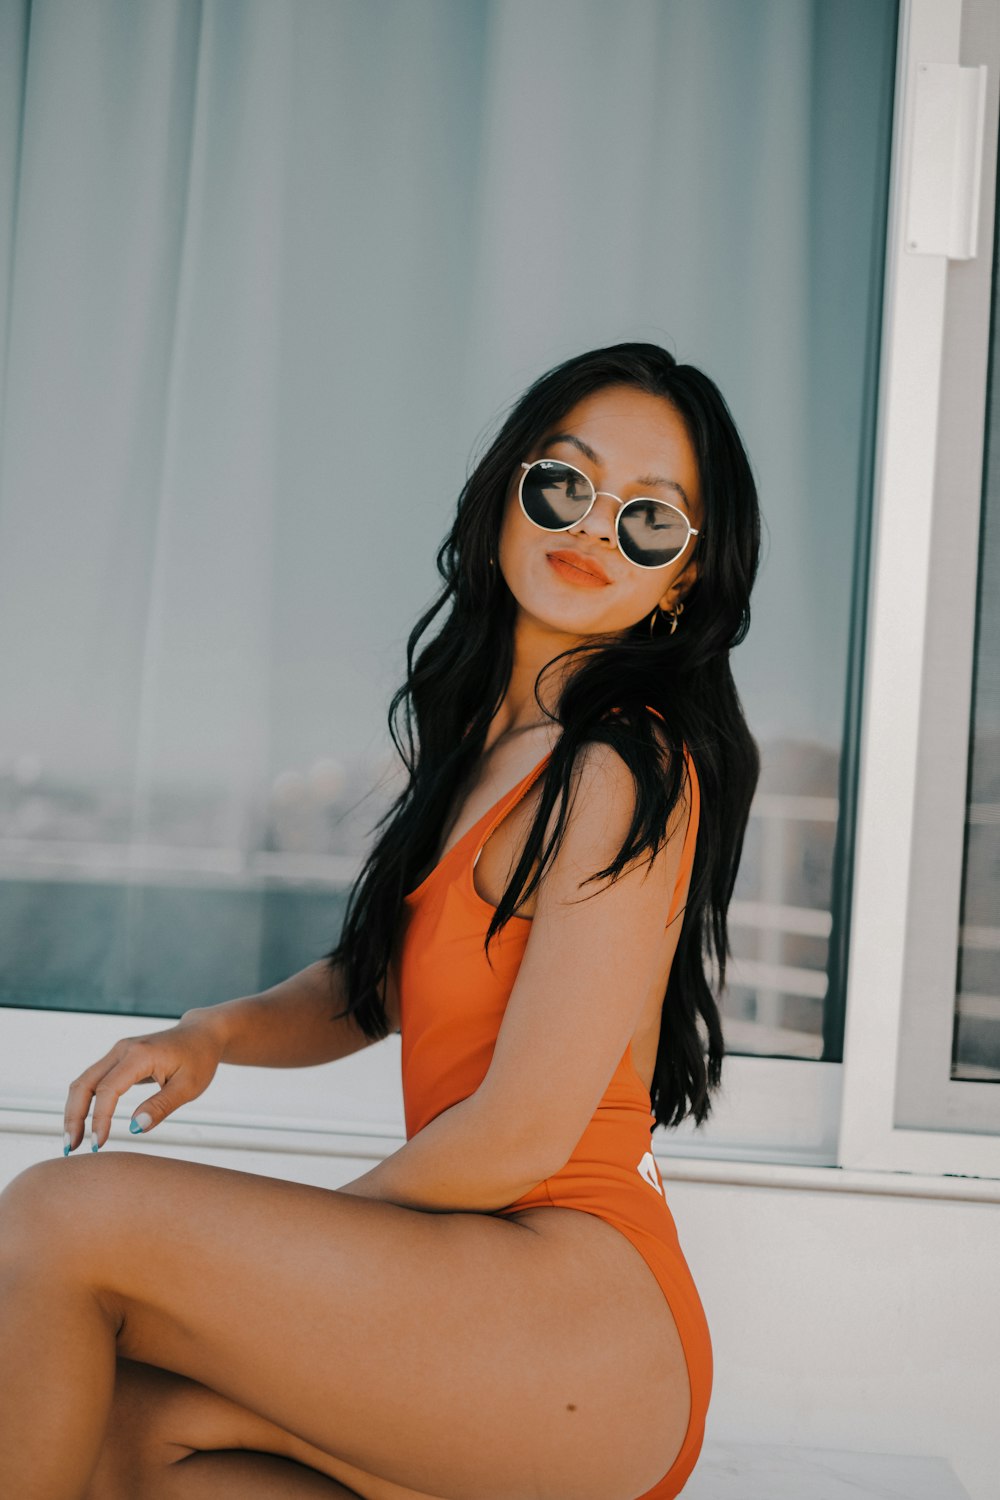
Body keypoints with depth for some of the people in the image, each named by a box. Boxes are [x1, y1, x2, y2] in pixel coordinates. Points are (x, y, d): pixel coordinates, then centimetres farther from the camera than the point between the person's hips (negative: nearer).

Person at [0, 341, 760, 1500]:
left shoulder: (625, 771, -14)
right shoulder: (482, 740, 14)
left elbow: (522, 1136, -16)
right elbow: (372, 982, 20)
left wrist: (287, 1238, -2)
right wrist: (219, 1031, -1)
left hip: (587, 1302, -8)